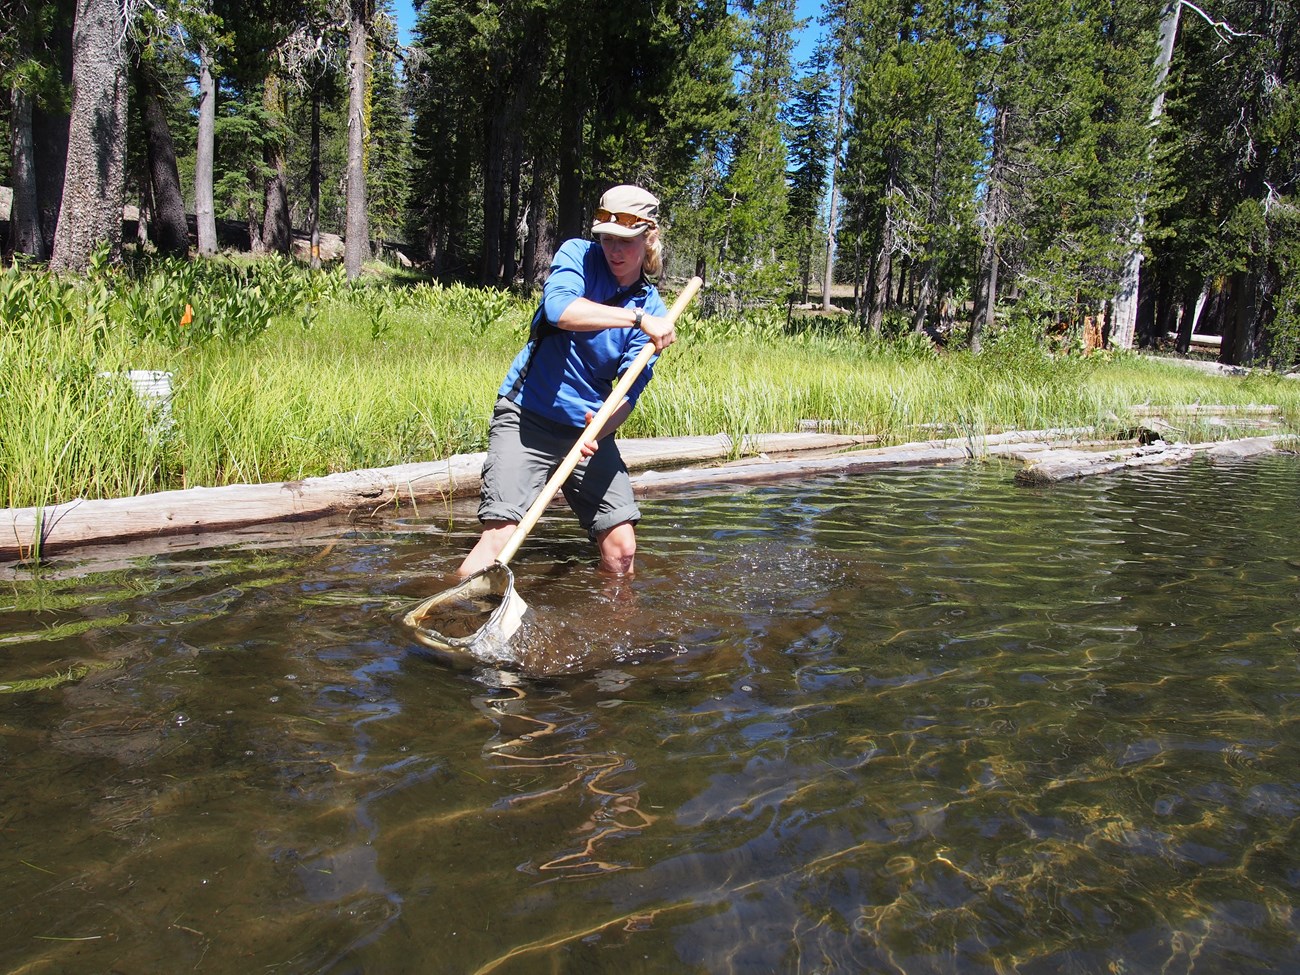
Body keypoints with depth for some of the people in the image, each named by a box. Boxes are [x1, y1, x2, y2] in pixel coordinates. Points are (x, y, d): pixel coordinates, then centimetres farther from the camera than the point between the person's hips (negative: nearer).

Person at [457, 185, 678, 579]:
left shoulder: (653, 310, 3)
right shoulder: (577, 255, -4)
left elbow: (630, 391, -7)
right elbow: (559, 307, -27)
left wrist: (599, 431, -27)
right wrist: (637, 318, -31)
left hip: (590, 427, 4)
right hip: (527, 417, -4)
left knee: (621, 548, 0)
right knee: (500, 535, -18)